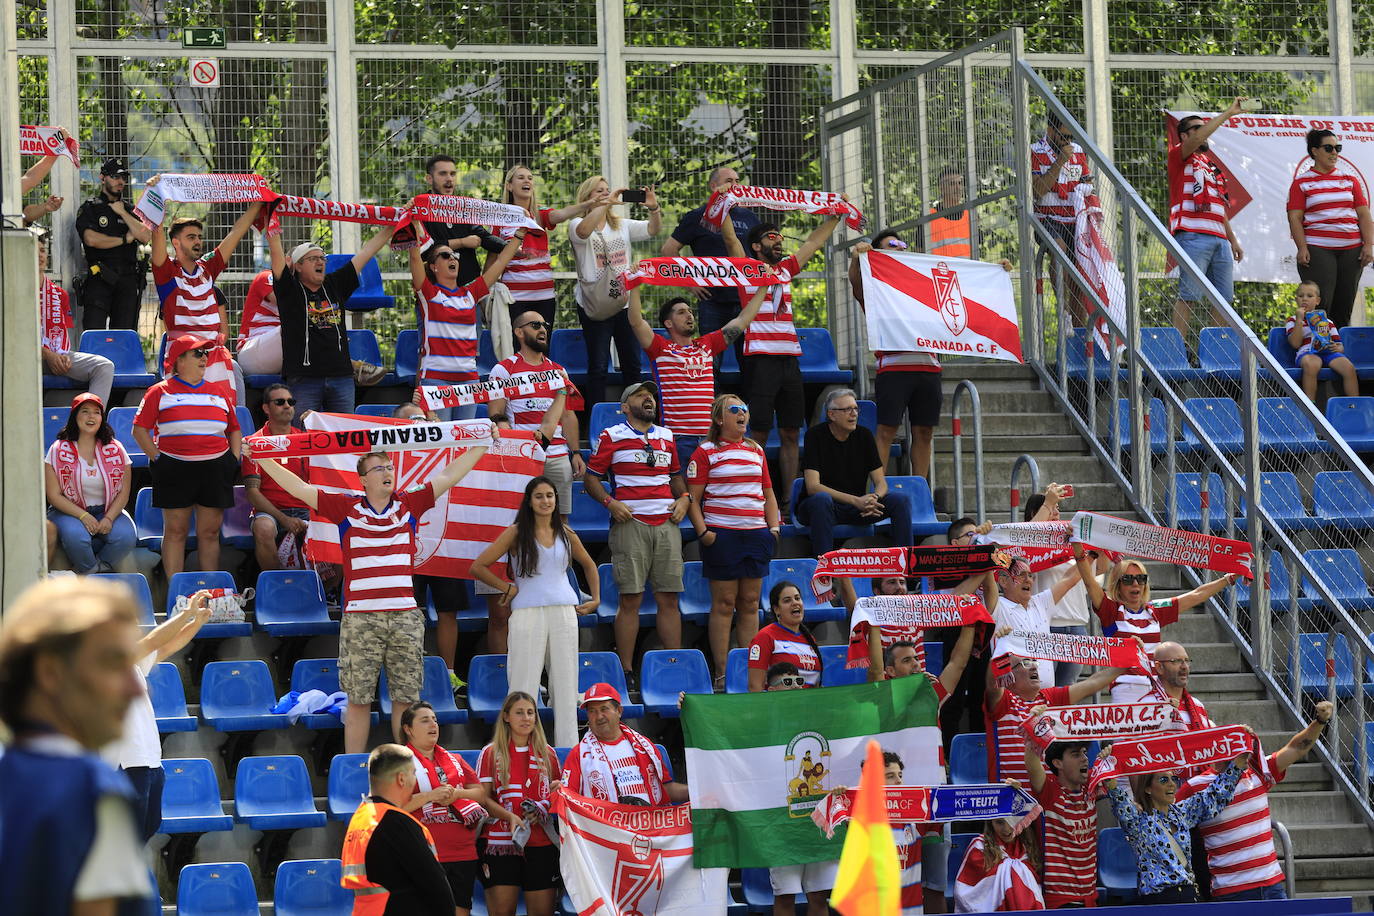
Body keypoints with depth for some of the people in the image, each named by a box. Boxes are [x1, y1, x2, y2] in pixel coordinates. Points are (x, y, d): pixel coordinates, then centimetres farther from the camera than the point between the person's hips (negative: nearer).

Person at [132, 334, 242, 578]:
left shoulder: (219, 392, 14)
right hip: (175, 470, -3)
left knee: (210, 532, 4)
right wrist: (156, 458, -9)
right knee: (175, 530, 0)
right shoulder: (160, 392, 3)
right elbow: (140, 429, 0)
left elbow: (235, 430, 21)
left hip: (215, 469, 3)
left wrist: (234, 461, 9)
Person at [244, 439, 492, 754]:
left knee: (406, 698, 4)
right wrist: (261, 458, 1)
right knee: (358, 700, 1)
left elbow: (449, 476, 13)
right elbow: (299, 488, 5)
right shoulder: (347, 507, 6)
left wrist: (481, 445, 12)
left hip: (405, 617, 2)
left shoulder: (409, 504, 10)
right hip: (360, 618, -2)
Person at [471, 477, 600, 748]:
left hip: (564, 612, 4)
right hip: (527, 613, -3)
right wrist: (507, 587, -1)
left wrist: (596, 598, 21)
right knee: (524, 684, -6)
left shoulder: (566, 534, 12)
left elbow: (589, 565, 29)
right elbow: (478, 567, 0)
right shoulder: (516, 533, 2)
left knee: (565, 683, 3)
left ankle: (568, 747, 7)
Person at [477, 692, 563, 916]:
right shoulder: (491, 753, 6)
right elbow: (484, 798, 0)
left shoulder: (547, 753, 13)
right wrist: (510, 816, -17)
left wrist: (544, 807, -4)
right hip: (502, 843, -2)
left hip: (542, 844, 2)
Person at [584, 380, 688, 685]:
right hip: (630, 523, -4)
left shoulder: (666, 436, 18)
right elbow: (591, 477, 4)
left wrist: (683, 498, 9)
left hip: (667, 523, 4)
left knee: (669, 599, 3)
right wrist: (610, 502, -12)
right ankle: (627, 671, -3)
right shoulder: (611, 437, 3)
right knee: (630, 599, -6)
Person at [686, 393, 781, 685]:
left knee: (750, 603, 6)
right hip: (722, 535, -5)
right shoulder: (705, 453, 1)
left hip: (756, 534, 5)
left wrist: (774, 527, 10)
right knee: (724, 604, -4)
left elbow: (768, 494, 22)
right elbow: (693, 498, -3)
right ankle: (722, 674, -1)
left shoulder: (757, 451, 16)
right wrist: (702, 531, -14)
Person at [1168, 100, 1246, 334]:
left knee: (1224, 297, 5)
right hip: (1192, 235, -8)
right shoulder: (1179, 156, 4)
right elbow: (1196, 140, -17)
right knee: (1189, 296, -11)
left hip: (1219, 238, 8)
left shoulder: (1211, 165, 26)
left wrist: (1233, 240, 23)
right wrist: (1228, 114, -16)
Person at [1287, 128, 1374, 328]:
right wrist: (1302, 248, -13)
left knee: (1345, 306, 3)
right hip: (1317, 250, -4)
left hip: (1351, 250, 4)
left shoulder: (1350, 180, 14)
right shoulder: (1301, 183, 5)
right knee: (1320, 305, -12)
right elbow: (1295, 218, -1)